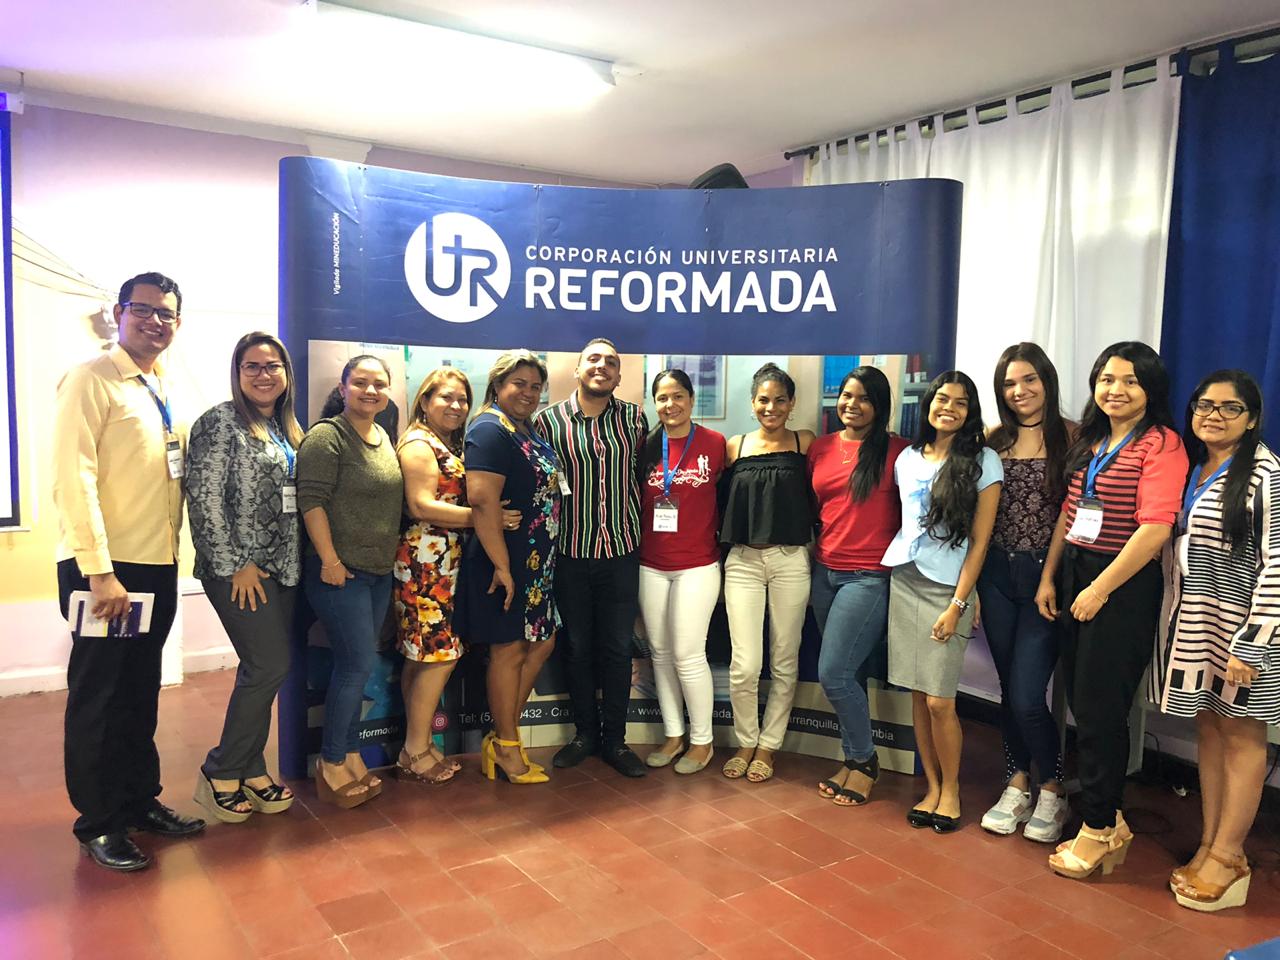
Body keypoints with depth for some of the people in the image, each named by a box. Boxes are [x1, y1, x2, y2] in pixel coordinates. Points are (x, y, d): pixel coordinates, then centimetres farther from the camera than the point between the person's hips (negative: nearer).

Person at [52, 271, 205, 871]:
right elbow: (73, 481, -16)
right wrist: (100, 571, -20)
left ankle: (141, 800, 30)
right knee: (98, 697, 5)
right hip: (104, 569, -6)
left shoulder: (166, 390, 12)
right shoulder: (91, 381, -9)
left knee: (141, 692, 16)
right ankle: (99, 823, 19)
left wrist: (170, 556, 7)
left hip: (157, 566, 7)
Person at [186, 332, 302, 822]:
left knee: (263, 670, 10)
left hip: (282, 568, 7)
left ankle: (250, 770, 22)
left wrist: (295, 562, 12)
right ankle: (220, 772, 8)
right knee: (271, 666, -9)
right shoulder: (221, 422, -8)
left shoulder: (287, 429, 14)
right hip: (239, 570, -7)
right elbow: (205, 498, -13)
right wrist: (236, 564, -14)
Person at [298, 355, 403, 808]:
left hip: (379, 572, 8)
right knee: (359, 663, -6)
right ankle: (331, 763, 8)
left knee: (354, 666, 13)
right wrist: (329, 559, -20)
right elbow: (312, 500, -17)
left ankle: (348, 756, 23)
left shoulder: (384, 438, 13)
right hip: (340, 572, -8)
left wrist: (393, 555, 18)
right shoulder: (328, 436, -11)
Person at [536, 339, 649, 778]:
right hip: (570, 554, -1)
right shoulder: (549, 420, -3)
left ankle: (615, 739, 23)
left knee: (619, 649, 8)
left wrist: (640, 531, 3)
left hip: (622, 552, 1)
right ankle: (585, 733, 29)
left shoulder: (634, 418, 3)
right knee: (578, 647, 11)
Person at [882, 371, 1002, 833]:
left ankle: (950, 790, 17)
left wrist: (958, 604, -10)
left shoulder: (982, 461, -4)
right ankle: (932, 786, 21)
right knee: (917, 694, 6)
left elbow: (980, 540, -6)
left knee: (939, 701, -5)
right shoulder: (908, 458, 10)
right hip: (904, 581, 4)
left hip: (948, 587, -4)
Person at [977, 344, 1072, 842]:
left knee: (1027, 696, -6)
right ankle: (1017, 786, 29)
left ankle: (1053, 791, 18)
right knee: (1009, 689, 12)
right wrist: (973, 582, 5)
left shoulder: (1071, 437, -4)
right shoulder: (994, 440, 7)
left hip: (1046, 573, -4)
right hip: (998, 573, 4)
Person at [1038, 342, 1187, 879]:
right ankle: (1108, 820, 27)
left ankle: (1098, 828, 17)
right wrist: (1049, 578, 12)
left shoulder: (1160, 445, -11)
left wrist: (1100, 589, -17)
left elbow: (1156, 528, -20)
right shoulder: (1090, 441, 13)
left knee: (1099, 709, 0)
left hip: (1124, 587, -8)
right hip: (1075, 576, 8)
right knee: (1081, 703, 12)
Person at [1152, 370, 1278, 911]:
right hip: (1192, 623, 7)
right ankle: (1209, 845, 21)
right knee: (1209, 729, 12)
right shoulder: (1193, 470, 11)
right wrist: (1174, 620, 10)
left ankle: (1228, 857, 13)